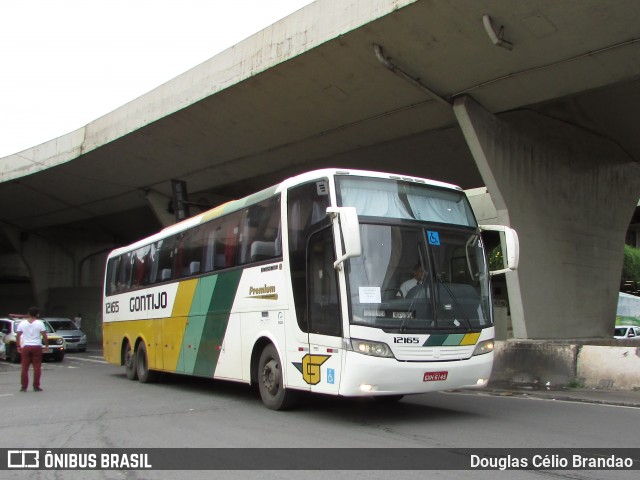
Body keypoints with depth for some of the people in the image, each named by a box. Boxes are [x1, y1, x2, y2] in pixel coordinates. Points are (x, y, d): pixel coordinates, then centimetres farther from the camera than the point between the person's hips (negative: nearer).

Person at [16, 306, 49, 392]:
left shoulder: (22, 323, 4)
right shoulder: (40, 323, -4)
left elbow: (18, 336, 3)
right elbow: (44, 336, -7)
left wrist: (18, 346, 11)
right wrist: (46, 345, 2)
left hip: (26, 347, 2)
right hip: (37, 346, -2)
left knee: (25, 368, 8)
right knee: (37, 367, 3)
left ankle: (24, 387, 8)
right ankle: (36, 386, 3)